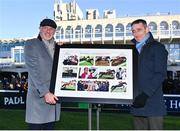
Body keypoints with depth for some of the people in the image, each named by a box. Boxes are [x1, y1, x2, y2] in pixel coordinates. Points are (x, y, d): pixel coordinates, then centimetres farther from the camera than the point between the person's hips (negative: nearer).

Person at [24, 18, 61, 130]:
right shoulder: (31, 44, -2)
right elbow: (33, 70, -13)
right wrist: (45, 93, -19)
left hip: (54, 96, 5)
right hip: (38, 97, -5)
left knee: (50, 126, 10)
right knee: (36, 127, -2)